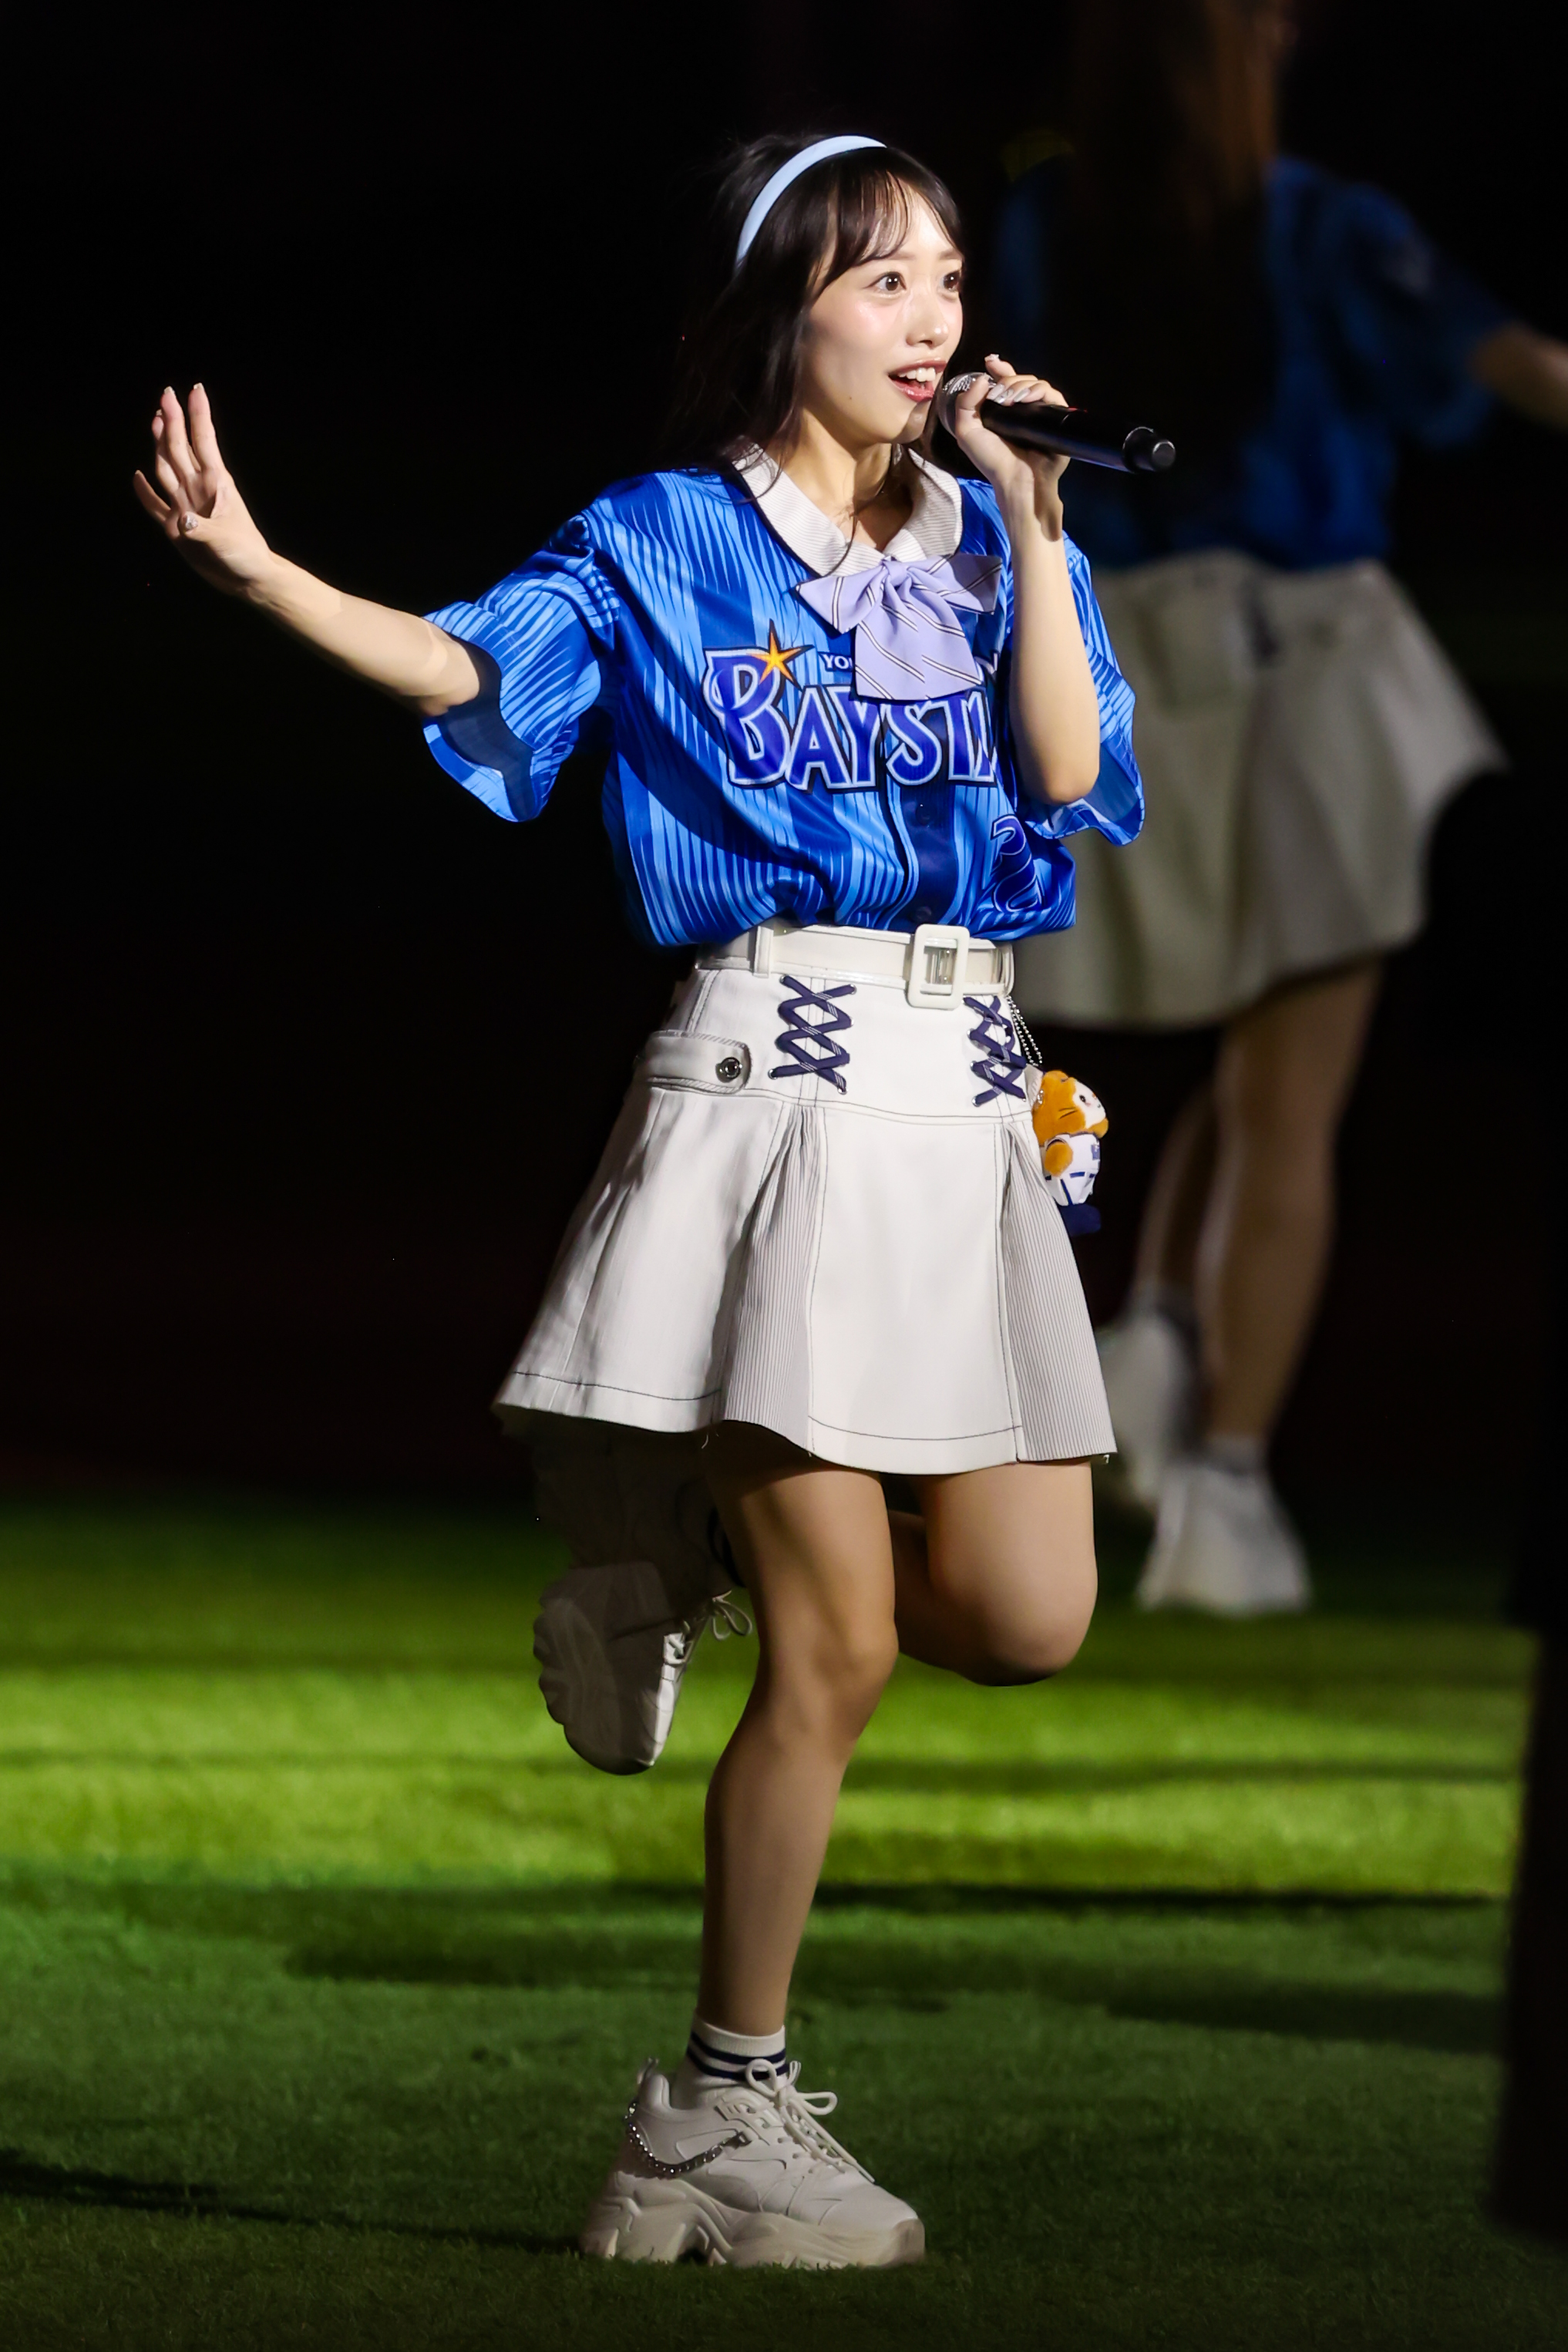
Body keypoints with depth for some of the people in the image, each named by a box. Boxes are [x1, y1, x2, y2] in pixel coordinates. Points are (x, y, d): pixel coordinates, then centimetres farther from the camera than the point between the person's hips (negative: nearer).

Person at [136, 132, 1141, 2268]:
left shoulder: (987, 539, 13)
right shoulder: (665, 542, 2)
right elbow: (467, 663, -12)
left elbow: (1069, 773, 0)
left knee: (1026, 1620, -2)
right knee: (840, 1646, -7)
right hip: (771, 1099, -5)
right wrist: (253, 568, -27)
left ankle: (709, 1546, 25)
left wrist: (1034, 528, -6)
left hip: (964, 1114, 5)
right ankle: (723, 2112, 3)